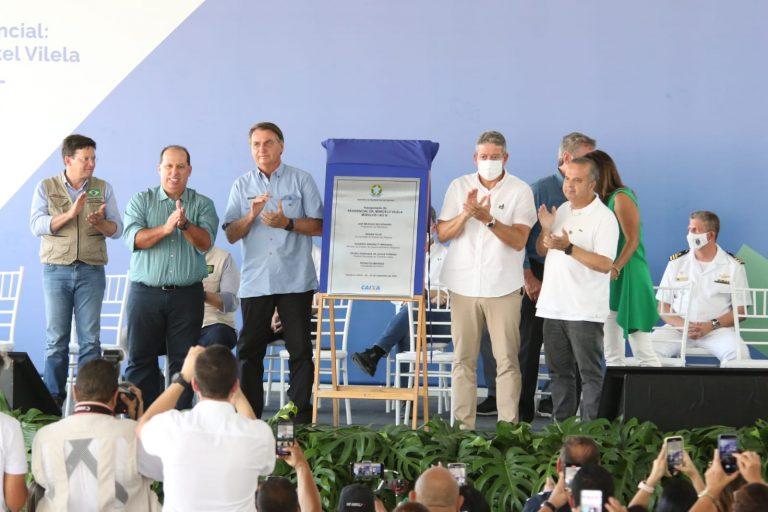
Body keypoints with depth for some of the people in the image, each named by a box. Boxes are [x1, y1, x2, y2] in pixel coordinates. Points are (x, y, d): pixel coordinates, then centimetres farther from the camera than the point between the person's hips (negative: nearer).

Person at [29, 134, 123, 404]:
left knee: (90, 339, -1)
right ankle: (54, 400, 6)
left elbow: (117, 229, 6)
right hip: (57, 269, -1)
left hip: (91, 270, 1)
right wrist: (70, 214, -19)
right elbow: (36, 225, -7)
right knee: (56, 339, 0)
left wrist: (100, 223, -16)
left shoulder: (103, 189, 9)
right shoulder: (46, 187, 4)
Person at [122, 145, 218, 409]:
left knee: (184, 361, 1)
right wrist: (165, 228, -22)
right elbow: (133, 238, -8)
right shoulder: (141, 201, 8)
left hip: (187, 295, 0)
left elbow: (205, 243, -7)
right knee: (140, 359, 1)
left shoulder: (203, 205, 8)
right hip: (145, 292, 0)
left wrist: (185, 224, -25)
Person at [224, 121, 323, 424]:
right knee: (249, 352, 3)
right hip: (255, 282, 2)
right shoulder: (242, 186, 12)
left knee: (300, 350, -2)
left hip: (295, 282, -2)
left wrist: (288, 223, -14)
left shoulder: (301, 180, 6)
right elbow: (231, 234, 7)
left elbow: (319, 226, 1)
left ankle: (301, 419, 2)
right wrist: (251, 215, -11)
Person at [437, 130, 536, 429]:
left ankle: (508, 427, 2)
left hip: (503, 288, -2)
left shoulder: (520, 191, 2)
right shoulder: (459, 187, 9)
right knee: (463, 359, 3)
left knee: (507, 360, -2)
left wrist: (488, 219, -21)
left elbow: (519, 240, -7)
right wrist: (465, 214, -14)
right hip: (464, 285, 2)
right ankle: (463, 426, 8)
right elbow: (442, 234, 4)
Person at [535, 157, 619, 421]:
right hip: (554, 307, 7)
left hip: (584, 310, -7)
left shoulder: (604, 218, -8)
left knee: (590, 374, -4)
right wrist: (546, 229, -1)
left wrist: (568, 248, -23)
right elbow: (542, 251, 19)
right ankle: (561, 425, 20)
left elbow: (605, 264, -17)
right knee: (559, 371, 13)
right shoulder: (561, 211, 14)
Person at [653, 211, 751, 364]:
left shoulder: (734, 266, 7)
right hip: (678, 327, 1)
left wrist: (711, 325, -13)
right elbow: (663, 307, 9)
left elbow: (740, 311, 4)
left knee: (738, 353, -33)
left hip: (717, 329, -1)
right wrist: (682, 325, -12)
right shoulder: (677, 262, 12)